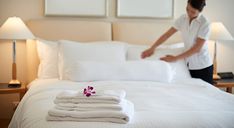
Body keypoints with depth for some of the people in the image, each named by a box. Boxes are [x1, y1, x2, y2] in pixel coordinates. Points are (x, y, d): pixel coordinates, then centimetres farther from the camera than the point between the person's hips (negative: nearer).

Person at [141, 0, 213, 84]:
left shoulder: (205, 24, -17)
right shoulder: (183, 19, -1)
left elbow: (197, 48, -22)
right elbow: (167, 34, -1)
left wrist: (175, 58, -25)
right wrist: (152, 48, -12)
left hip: (202, 66, -4)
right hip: (189, 65, 5)